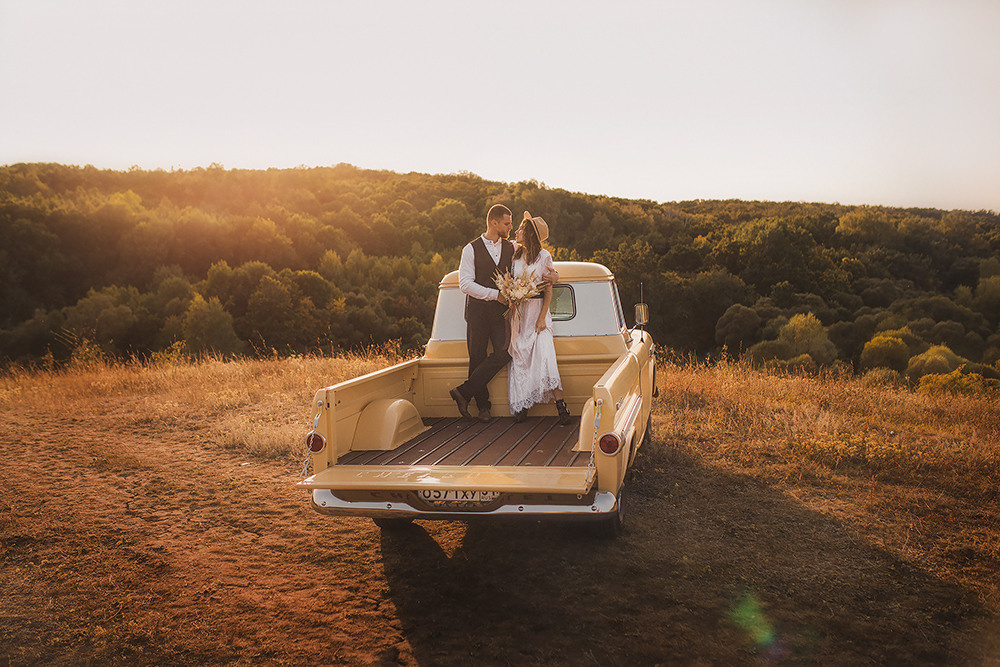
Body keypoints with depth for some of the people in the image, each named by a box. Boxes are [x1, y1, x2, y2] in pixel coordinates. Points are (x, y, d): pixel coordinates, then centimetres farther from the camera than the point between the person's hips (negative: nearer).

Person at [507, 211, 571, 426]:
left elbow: (548, 291, -5)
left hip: (537, 311, -4)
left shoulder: (543, 256, -4)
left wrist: (542, 318, -13)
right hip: (518, 312, 4)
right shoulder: (515, 253, 8)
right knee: (519, 358, 1)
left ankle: (561, 407, -15)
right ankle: (521, 405, 5)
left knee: (544, 356, -15)